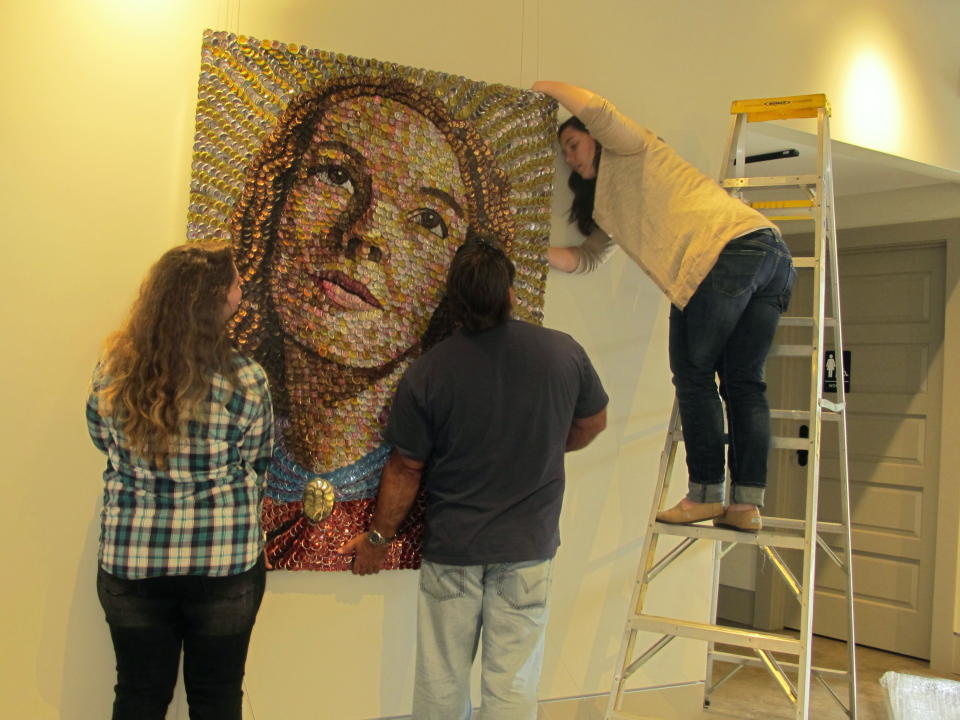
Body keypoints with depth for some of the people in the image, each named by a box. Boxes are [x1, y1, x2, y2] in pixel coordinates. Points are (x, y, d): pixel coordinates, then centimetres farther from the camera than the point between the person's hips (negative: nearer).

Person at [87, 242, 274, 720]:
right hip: (224, 563, -2)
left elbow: (104, 440, 9)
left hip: (129, 559, 3)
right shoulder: (245, 381, -17)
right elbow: (254, 464, -4)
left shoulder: (112, 371, -7)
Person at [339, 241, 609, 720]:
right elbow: (592, 424, 8)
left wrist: (378, 537, 9)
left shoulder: (426, 373, -15)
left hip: (451, 547, -1)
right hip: (529, 546, 1)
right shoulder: (564, 352, -9)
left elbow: (405, 469, -6)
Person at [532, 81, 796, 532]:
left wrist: (545, 86, 9)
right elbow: (585, 258, 31)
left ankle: (704, 494, 0)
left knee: (694, 375, -2)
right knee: (744, 382, 7)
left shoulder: (631, 150, 11)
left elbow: (596, 110, -7)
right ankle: (748, 503, 7)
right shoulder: (608, 206, 33)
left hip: (728, 249, -10)